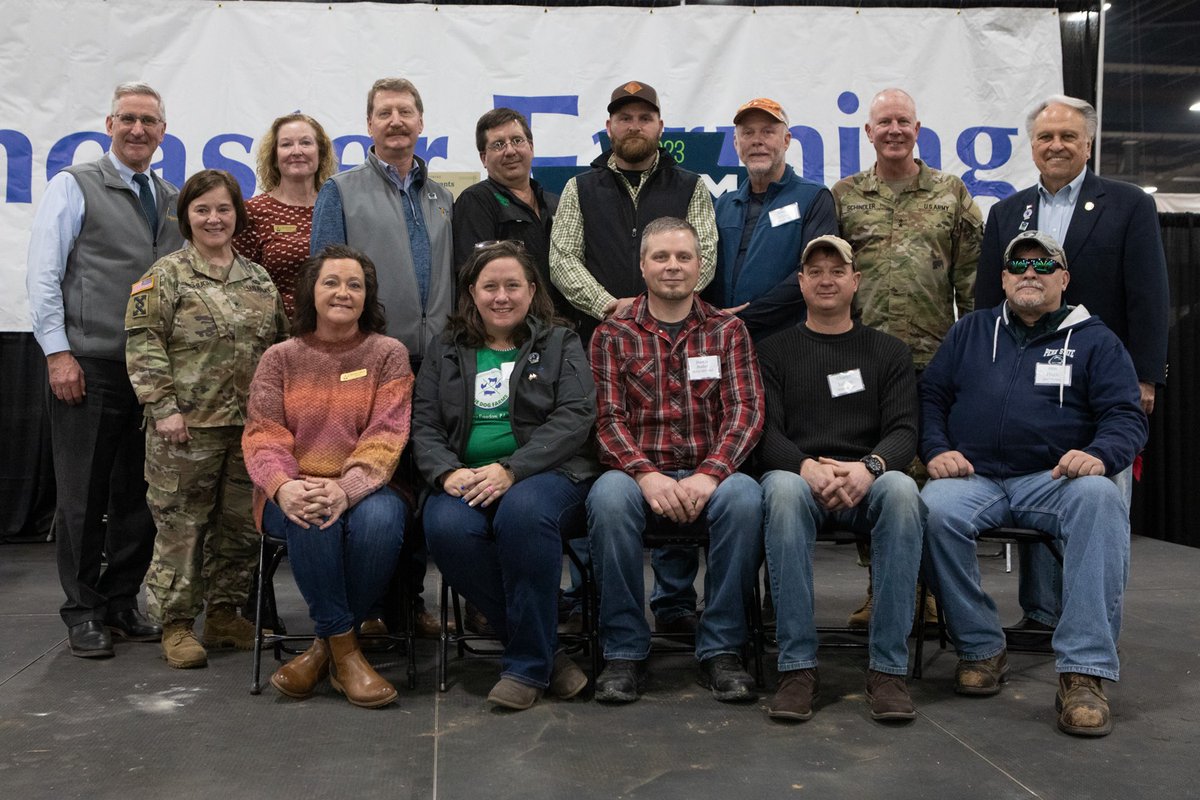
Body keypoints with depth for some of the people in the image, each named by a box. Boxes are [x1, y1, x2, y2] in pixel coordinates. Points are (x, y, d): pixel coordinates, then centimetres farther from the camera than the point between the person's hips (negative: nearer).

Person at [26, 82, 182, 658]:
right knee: (83, 497, 3)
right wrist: (57, 352, -11)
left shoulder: (172, 200, 15)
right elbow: (43, 275, -4)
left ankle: (122, 605, 22)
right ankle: (83, 614, 15)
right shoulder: (74, 186, 2)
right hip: (87, 367, -4)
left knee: (139, 496, 9)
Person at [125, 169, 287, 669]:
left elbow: (278, 345, 19)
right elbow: (143, 345, -7)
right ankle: (176, 624, 12)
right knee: (181, 525, 0)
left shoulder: (259, 279, 14)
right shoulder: (166, 275, -1)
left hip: (250, 424, 5)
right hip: (187, 425, -5)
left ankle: (224, 613, 25)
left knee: (241, 525, 11)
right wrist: (163, 406, -14)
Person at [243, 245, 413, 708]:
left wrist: (346, 488, -24)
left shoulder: (388, 354, 6)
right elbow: (263, 434, 0)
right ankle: (344, 651, -19)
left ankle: (326, 645, -15)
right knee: (312, 520, -34)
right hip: (294, 492, 1)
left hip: (364, 488, 0)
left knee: (380, 519, -34)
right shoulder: (280, 358, 11)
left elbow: (387, 434, -6)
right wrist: (282, 486, -22)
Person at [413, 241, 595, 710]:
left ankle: (528, 665, -21)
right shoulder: (446, 353, 20)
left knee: (523, 510, -38)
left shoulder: (560, 344, 12)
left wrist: (511, 469, -17)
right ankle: (545, 652, -16)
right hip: (466, 479, 3)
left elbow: (575, 417, -3)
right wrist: (448, 471, -12)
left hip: (546, 472, -2)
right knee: (447, 527, -32)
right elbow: (424, 426, 11)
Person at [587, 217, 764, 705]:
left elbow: (746, 409, 0)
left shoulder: (727, 331, 11)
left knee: (743, 496, -32)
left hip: (708, 474, 1)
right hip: (640, 471, 0)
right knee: (609, 496, -34)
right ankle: (624, 652, -18)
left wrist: (709, 474, -18)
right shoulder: (613, 335, 9)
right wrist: (646, 474, -20)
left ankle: (720, 650, -17)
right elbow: (607, 418, -1)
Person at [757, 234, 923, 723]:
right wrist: (807, 467, -20)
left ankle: (888, 668, -29)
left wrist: (870, 466, -19)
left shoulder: (888, 352, 18)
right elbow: (766, 432, 3)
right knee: (783, 489, -37)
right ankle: (797, 666, -32)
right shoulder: (775, 351, 15)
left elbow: (904, 431, 5)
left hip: (867, 483, 1)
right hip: (797, 475, -1)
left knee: (901, 489, -34)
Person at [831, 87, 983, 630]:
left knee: (932, 472, 0)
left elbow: (972, 278, 9)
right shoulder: (844, 197, 11)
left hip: (934, 358, 0)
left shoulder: (951, 193, 11)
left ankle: (930, 589, 12)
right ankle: (880, 587, 14)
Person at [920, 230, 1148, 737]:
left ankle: (1083, 671, -33)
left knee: (1100, 499, -36)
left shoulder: (1094, 339, 15)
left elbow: (1126, 415, 6)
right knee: (935, 508, -34)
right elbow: (931, 395, 15)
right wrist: (936, 449, -4)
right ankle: (980, 648, -14)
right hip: (973, 478, 1)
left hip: (1053, 481, 0)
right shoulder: (970, 331, 20)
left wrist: (1101, 454, -16)